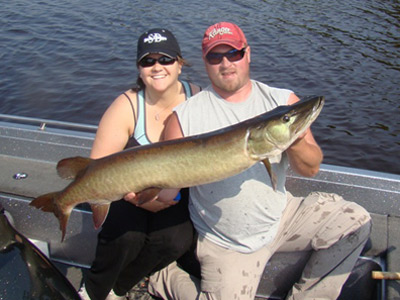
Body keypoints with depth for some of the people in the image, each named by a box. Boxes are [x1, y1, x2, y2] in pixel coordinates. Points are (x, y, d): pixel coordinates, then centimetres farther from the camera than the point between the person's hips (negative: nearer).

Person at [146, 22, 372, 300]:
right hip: (226, 243, -3)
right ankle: (165, 277, 17)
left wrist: (295, 143, -29)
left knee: (355, 221, -5)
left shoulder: (283, 101, -3)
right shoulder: (185, 116, -9)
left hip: (281, 215, 4)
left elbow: (311, 169, -8)